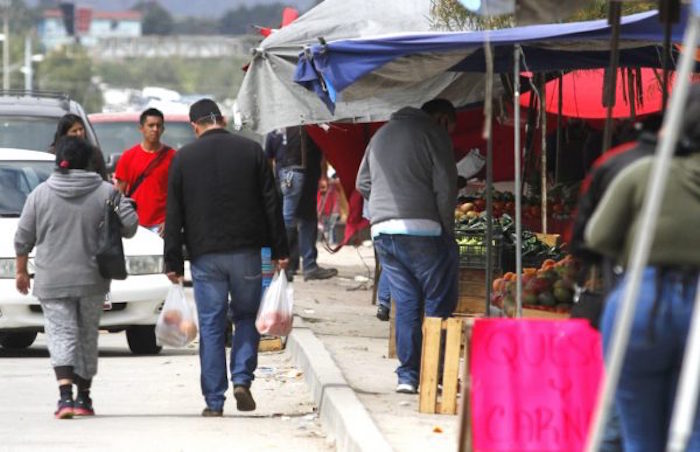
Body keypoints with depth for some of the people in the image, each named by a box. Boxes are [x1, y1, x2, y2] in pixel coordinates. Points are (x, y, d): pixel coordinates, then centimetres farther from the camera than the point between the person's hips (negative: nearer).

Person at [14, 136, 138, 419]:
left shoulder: (40, 194, 0)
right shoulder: (105, 192, -2)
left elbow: (23, 237, 4)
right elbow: (129, 224, -7)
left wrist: (21, 270, 17)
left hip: (52, 281, -1)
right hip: (92, 279, 1)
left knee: (61, 335, -4)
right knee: (87, 336, 14)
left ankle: (66, 395, -23)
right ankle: (83, 397, 21)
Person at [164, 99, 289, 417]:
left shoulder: (183, 158, 1)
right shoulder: (250, 151, 2)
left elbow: (174, 215, 2)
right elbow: (271, 204, 3)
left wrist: (173, 261, 6)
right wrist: (279, 250, 9)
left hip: (205, 255, 0)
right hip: (246, 251, 1)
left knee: (211, 326, 3)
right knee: (246, 317, 16)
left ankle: (214, 400, 2)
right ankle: (242, 379, -2)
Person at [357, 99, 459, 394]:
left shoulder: (382, 134, 21)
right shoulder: (433, 134, -2)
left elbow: (362, 183, 23)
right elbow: (445, 187, -7)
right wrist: (447, 230, 1)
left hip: (382, 230, 6)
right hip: (421, 231, -6)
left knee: (405, 303, 10)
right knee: (438, 303, 1)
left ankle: (408, 376, 6)